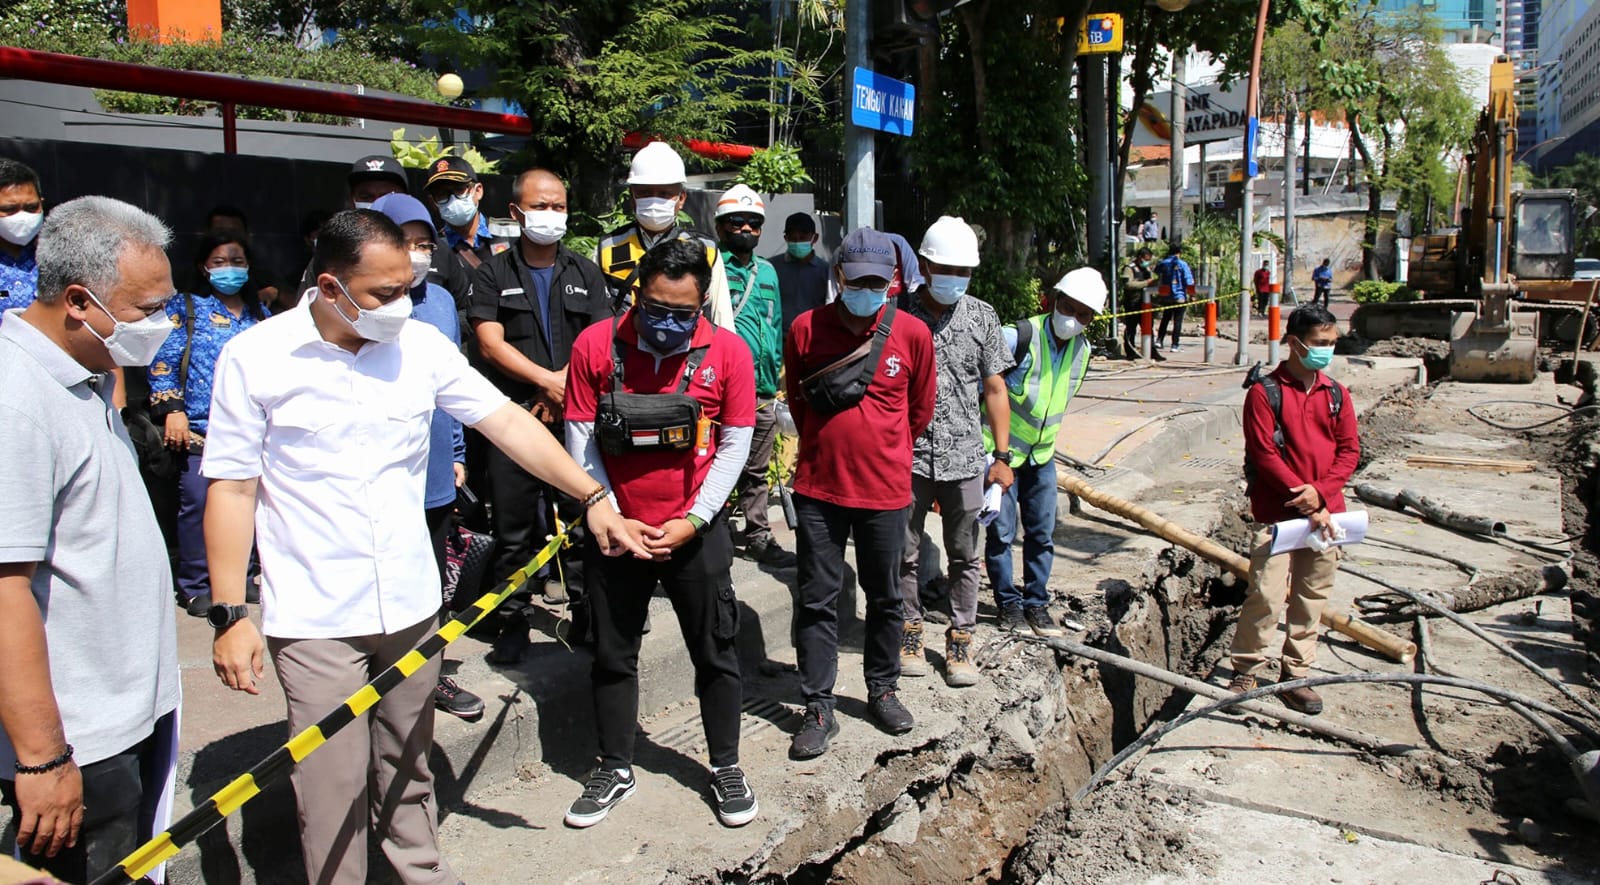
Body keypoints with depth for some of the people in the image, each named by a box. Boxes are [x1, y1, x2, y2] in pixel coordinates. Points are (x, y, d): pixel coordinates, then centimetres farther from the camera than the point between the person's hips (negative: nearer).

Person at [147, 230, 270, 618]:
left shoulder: (259, 313, 16)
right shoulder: (185, 307, 5)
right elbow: (163, 362, 0)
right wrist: (172, 410, -10)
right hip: (200, 427, -4)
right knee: (198, 500, -8)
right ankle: (195, 586, 4)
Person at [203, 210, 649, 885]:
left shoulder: (422, 344, 1)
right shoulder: (254, 358, -8)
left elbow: (507, 422, 2)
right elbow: (232, 488, -5)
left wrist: (594, 498, -4)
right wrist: (230, 616, -8)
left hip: (410, 603, 3)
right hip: (313, 620, -3)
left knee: (409, 772, 17)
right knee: (333, 791, 2)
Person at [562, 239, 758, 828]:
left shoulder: (728, 352, -8)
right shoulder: (596, 345, -7)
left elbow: (735, 444, -5)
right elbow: (580, 439, -3)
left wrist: (691, 522, -10)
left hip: (696, 532, -1)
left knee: (715, 652, 10)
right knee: (613, 655, 13)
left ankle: (725, 768, 29)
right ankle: (615, 769, 31)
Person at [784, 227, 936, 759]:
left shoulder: (913, 334, -5)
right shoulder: (806, 329, -5)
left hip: (885, 490, 1)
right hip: (819, 487, 0)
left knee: (885, 597, 15)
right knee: (817, 600, 4)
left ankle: (882, 690, 34)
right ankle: (819, 709, 15)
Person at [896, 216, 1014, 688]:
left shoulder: (981, 316, 3)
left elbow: (994, 389, 6)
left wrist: (1002, 456, 3)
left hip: (964, 455, 2)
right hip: (907, 455, -1)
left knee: (965, 555, 10)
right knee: (905, 552, 9)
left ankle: (960, 642, 23)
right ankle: (910, 634, 26)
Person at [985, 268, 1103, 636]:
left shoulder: (1082, 349, 1)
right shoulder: (1018, 338, -22)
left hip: (1041, 454, 6)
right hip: (1000, 451, -6)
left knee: (1042, 533, 9)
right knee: (1001, 533, 1)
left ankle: (1036, 603, 23)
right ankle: (1008, 603, 17)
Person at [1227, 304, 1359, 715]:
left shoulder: (1336, 394, 10)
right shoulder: (1264, 392, -5)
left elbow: (1349, 450, 7)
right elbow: (1265, 456, -11)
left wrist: (1320, 492, -11)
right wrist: (1308, 507, -14)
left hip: (1325, 514, 5)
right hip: (1276, 514, -5)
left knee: (1311, 598, 9)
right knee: (1266, 596, -8)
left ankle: (1294, 675, 21)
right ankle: (1246, 669, 9)